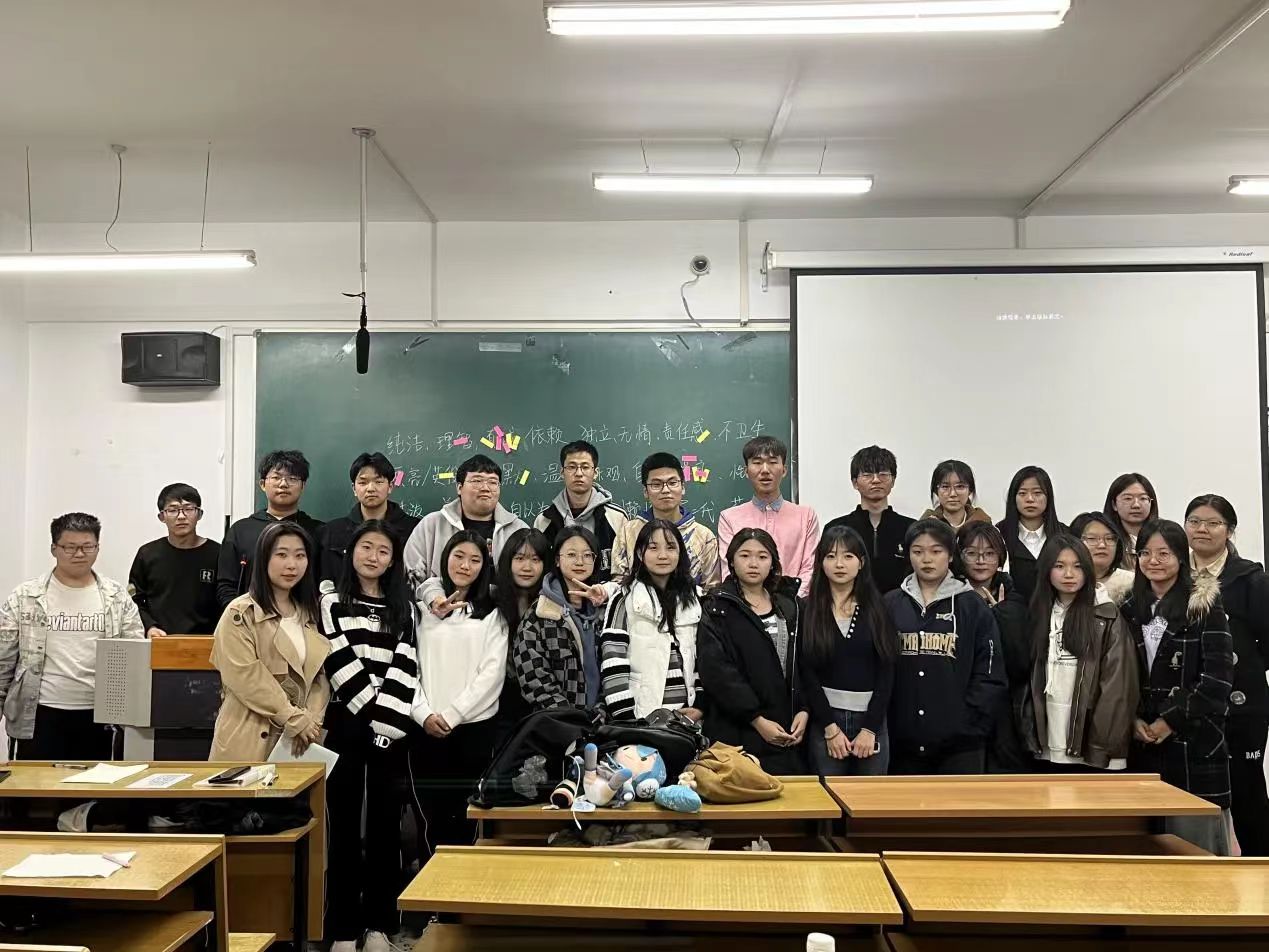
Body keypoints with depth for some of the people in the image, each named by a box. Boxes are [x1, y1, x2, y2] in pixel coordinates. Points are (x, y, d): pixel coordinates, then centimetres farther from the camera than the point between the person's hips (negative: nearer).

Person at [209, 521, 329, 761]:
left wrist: (311, 720, -8)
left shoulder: (309, 614, 13)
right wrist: (296, 719, -15)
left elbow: (320, 673, 9)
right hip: (250, 741, -4)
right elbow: (246, 676, -14)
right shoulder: (240, 614, -5)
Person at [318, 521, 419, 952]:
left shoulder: (404, 607, 10)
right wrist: (370, 714, -10)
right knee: (344, 825, 3)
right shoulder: (331, 600, 5)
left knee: (385, 824, 6)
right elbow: (339, 663, -5)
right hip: (345, 723, -1)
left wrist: (386, 722, -12)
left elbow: (404, 668, -1)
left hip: (390, 729, 2)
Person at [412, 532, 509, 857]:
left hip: (473, 727, -1)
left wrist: (451, 715, -10)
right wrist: (423, 713, -8)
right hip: (426, 729, 1)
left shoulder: (491, 614, 6)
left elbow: (492, 673, -4)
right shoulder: (425, 608, 10)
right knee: (433, 816, 6)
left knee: (465, 816, 1)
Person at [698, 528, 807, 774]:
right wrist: (757, 719, -14)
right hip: (738, 733, -3)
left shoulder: (790, 607, 13)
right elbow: (717, 671, -10)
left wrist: (804, 710, -5)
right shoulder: (719, 609, -1)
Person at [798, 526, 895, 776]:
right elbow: (807, 673, -3)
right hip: (825, 719, -1)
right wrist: (830, 727, -9)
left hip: (871, 719, 1)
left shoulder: (878, 608, 3)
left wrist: (870, 728, -7)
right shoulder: (807, 610, 0)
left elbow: (886, 671, -1)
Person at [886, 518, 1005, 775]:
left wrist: (970, 724, -9)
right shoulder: (891, 605, 6)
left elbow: (990, 676, -2)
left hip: (959, 744, -2)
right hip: (903, 741, 2)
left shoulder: (972, 606, 1)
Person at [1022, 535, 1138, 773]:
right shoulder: (1041, 613, 10)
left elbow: (1118, 684, -10)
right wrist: (1032, 734, 6)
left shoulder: (1109, 617, -5)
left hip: (1095, 749, -5)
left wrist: (1107, 743, -15)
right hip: (1051, 747, 5)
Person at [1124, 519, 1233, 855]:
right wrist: (1133, 720, -4)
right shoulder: (1130, 610, 11)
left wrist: (1172, 721, -10)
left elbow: (1218, 676, -9)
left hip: (1194, 741, -4)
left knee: (1195, 833, -4)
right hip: (1142, 743, 4)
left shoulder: (1205, 606, -2)